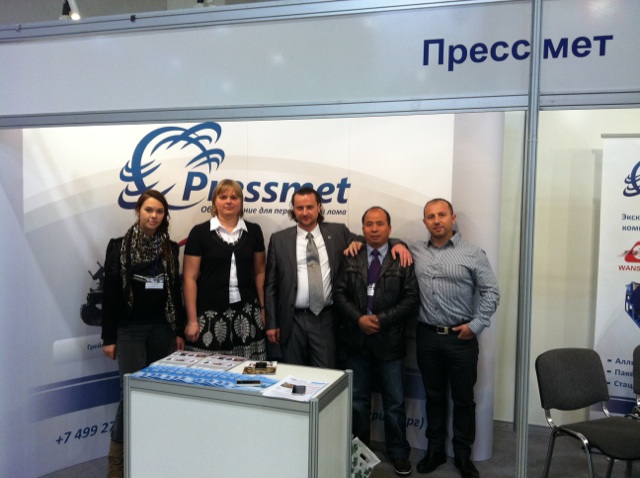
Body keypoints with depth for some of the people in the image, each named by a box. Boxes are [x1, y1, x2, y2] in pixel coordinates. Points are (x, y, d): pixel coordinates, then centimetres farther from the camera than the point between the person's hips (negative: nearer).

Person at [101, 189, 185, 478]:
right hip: (130, 329, -3)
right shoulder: (119, 246, -3)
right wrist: (108, 337, -6)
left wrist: (179, 330, 7)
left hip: (162, 328, 3)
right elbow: (109, 292, -4)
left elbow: (175, 291, 10)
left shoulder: (170, 248, 6)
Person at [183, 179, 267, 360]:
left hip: (247, 314, 2)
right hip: (211, 315, -2)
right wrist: (192, 320, -5)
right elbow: (190, 278, -2)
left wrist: (263, 308, 7)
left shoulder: (253, 231, 7)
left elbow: (259, 272, 12)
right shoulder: (200, 232, -1)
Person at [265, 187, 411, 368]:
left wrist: (396, 243, -10)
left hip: (325, 319, 0)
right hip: (292, 320, 0)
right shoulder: (279, 240, 4)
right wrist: (271, 323, 0)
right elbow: (271, 284, 5)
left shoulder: (337, 232, 5)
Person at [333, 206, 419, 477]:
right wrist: (359, 318, -14)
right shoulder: (350, 258, 4)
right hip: (356, 340, 2)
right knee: (358, 401, 15)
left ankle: (399, 454, 26)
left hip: (389, 341, -2)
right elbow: (339, 293, 0)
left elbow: (411, 299, -8)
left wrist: (381, 319, -16)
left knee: (394, 402, 8)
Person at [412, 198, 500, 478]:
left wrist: (476, 325, -10)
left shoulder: (472, 253, -4)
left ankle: (463, 455, 25)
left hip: (461, 337, -2)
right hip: (427, 336, 2)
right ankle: (435, 450, 29)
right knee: (433, 396, 14)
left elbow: (491, 292, -3)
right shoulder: (415, 252, 4)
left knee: (463, 399, 9)